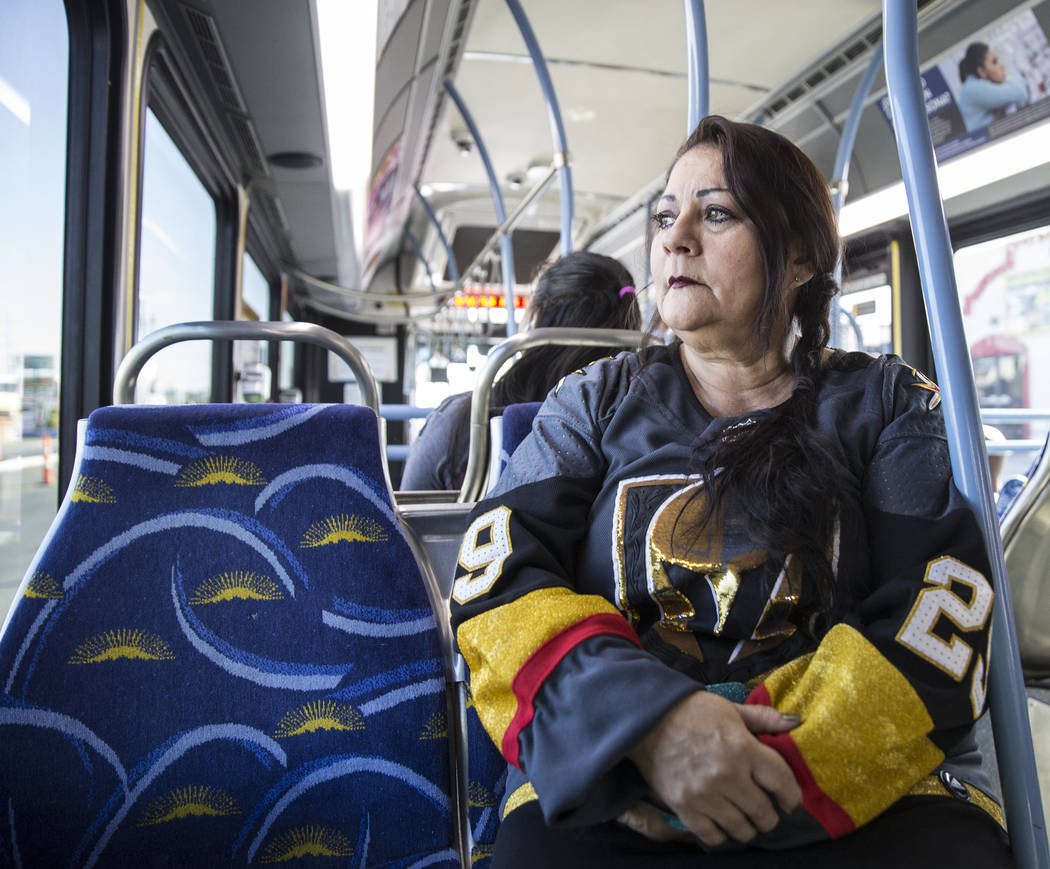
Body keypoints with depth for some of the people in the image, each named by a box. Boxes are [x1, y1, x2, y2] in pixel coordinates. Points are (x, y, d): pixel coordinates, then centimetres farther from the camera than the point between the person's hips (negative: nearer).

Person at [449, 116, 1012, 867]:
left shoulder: (889, 406, 9)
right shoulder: (598, 402, 10)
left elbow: (936, 621, -2)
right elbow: (497, 573, -2)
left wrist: (787, 769, -16)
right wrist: (649, 723, -18)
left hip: (868, 796, 1)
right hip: (612, 789, 0)